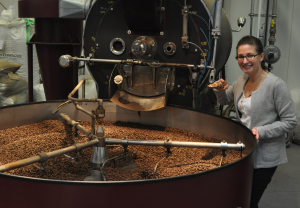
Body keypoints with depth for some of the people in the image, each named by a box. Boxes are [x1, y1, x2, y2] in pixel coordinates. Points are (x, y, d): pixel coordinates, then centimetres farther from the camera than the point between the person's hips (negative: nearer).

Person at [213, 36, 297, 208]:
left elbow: (290, 121, -15)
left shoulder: (276, 85, -19)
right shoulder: (242, 80, 3)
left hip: (264, 158, -7)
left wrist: (261, 131, -26)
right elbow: (225, 100, 21)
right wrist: (220, 90, -1)